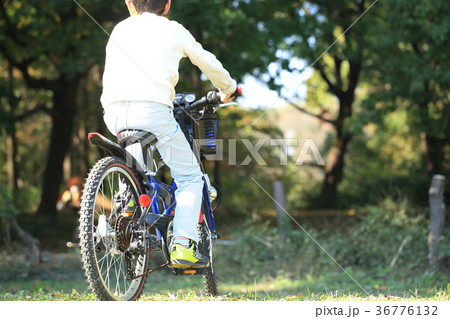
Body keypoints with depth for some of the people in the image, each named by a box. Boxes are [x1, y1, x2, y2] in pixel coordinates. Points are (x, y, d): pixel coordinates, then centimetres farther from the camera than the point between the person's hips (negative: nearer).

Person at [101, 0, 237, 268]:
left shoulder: (120, 29, 24)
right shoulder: (173, 30, 15)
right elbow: (210, 64, 27)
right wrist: (228, 89, 47)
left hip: (114, 114, 4)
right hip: (152, 110, -4)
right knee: (189, 177, 11)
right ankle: (183, 246, -2)